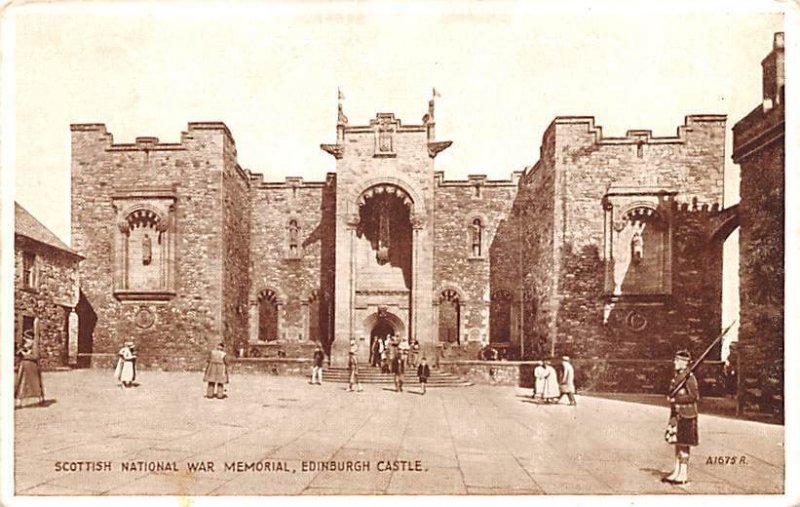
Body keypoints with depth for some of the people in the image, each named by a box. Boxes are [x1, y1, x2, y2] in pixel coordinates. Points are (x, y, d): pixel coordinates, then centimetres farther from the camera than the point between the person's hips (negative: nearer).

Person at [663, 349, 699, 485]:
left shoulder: (689, 377, -14)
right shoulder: (676, 376, 13)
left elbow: (695, 396, -19)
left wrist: (676, 399, -19)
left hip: (686, 416, -9)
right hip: (676, 414, 9)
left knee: (684, 445, -3)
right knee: (677, 443, 12)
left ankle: (684, 475, 4)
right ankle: (677, 472, 19)